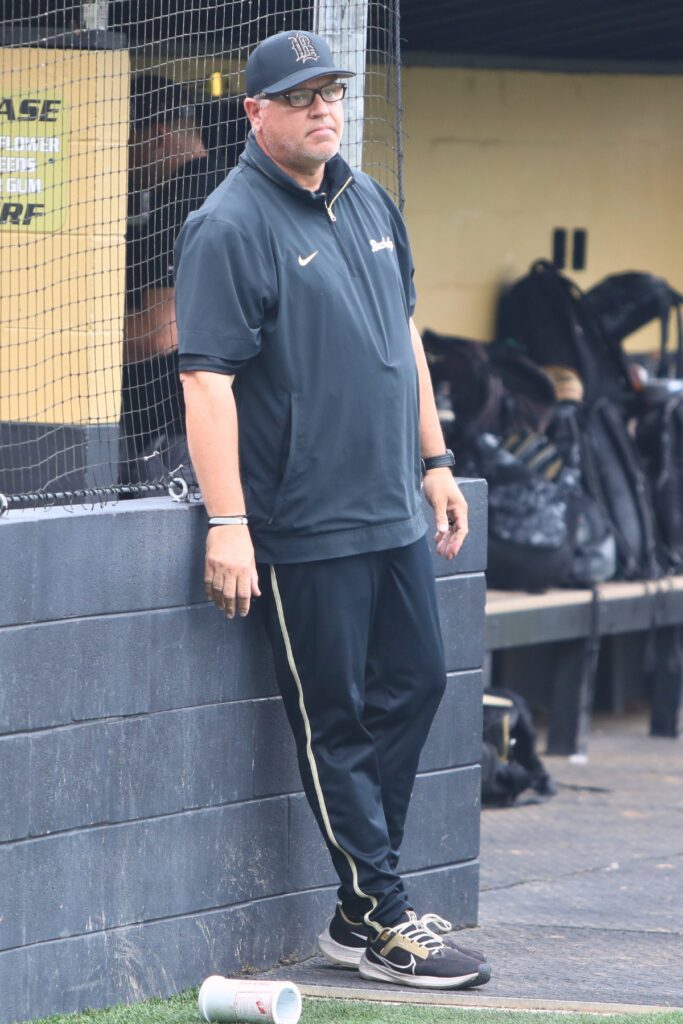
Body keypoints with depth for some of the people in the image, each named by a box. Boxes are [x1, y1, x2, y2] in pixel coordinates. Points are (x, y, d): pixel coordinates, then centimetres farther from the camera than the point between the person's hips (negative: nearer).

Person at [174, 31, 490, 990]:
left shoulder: (370, 203, 12)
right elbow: (207, 378, -18)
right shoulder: (230, 227, -12)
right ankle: (376, 920, 5)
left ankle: (369, 897, 20)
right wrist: (227, 525, -23)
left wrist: (435, 459, 19)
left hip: (396, 514, 8)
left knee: (414, 685, 11)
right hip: (305, 531, -8)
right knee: (338, 722, -1)